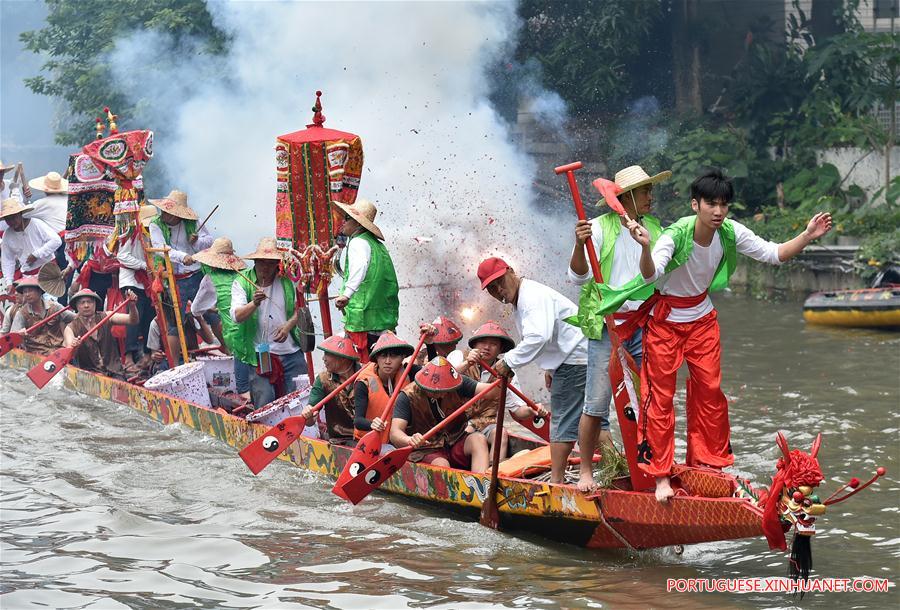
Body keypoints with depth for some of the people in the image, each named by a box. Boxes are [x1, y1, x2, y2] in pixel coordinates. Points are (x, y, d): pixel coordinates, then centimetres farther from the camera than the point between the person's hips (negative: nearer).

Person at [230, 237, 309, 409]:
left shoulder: (288, 280, 6)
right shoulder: (241, 283, 0)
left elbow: (299, 309, 10)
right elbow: (237, 316, -12)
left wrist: (288, 326, -10)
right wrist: (254, 304, -31)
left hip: (291, 352, 2)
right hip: (259, 355, -2)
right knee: (264, 404, -7)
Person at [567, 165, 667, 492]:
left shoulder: (655, 229, 11)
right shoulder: (599, 228, -5)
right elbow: (579, 276, -11)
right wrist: (579, 245, -27)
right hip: (608, 325, -5)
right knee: (597, 404, -3)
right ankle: (586, 472, 6)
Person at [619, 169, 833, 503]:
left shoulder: (731, 233, -15)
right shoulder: (675, 235, -30)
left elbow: (773, 253, -5)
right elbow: (651, 274, -44)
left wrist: (808, 236, -19)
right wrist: (645, 248, -65)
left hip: (702, 318, 5)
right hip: (665, 321, -5)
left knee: (710, 391, 7)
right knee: (661, 395, -2)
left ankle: (709, 464, 21)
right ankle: (661, 475, 4)